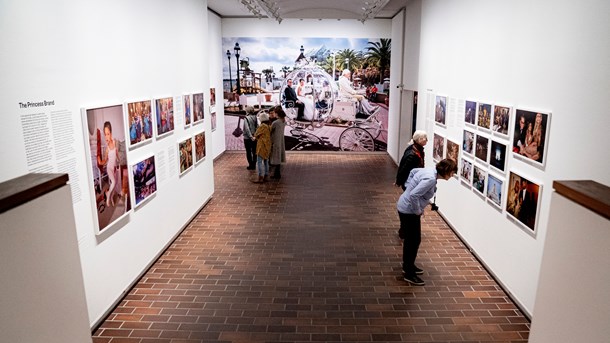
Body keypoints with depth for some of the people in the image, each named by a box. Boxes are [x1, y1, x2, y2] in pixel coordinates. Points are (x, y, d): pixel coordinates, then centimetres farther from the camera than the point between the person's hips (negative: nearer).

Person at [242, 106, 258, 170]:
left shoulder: (246, 118, -12)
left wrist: (251, 136, -21)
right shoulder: (255, 118, 1)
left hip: (247, 138, -4)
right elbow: (257, 126, -5)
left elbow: (247, 128, -20)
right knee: (254, 152, 13)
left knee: (248, 152, 7)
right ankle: (254, 165, 19)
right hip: (255, 138, 5)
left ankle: (251, 165, 10)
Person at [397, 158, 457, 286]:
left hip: (405, 207, 10)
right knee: (414, 241, 0)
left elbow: (413, 171, 19)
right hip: (409, 211, -10)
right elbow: (414, 195, -34)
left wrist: (409, 186, 16)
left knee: (410, 239, 22)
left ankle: (407, 266, 38)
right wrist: (418, 211, -19)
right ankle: (409, 274, 11)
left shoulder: (430, 171, 2)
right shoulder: (431, 179, -27)